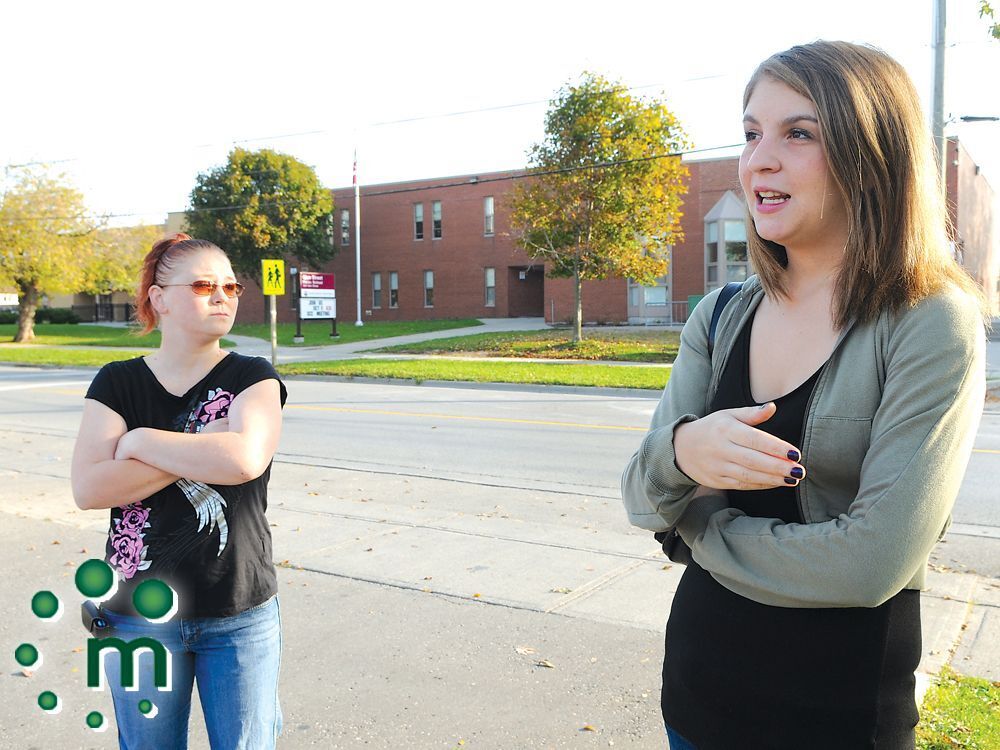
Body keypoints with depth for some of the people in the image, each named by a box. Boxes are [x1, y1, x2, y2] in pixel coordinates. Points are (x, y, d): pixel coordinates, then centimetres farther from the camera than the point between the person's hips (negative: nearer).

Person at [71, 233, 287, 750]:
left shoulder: (253, 377, -5)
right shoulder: (118, 383, 0)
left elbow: (245, 460, -24)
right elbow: (88, 488, -13)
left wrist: (140, 440, -13)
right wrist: (201, 453, -18)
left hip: (239, 614, -1)